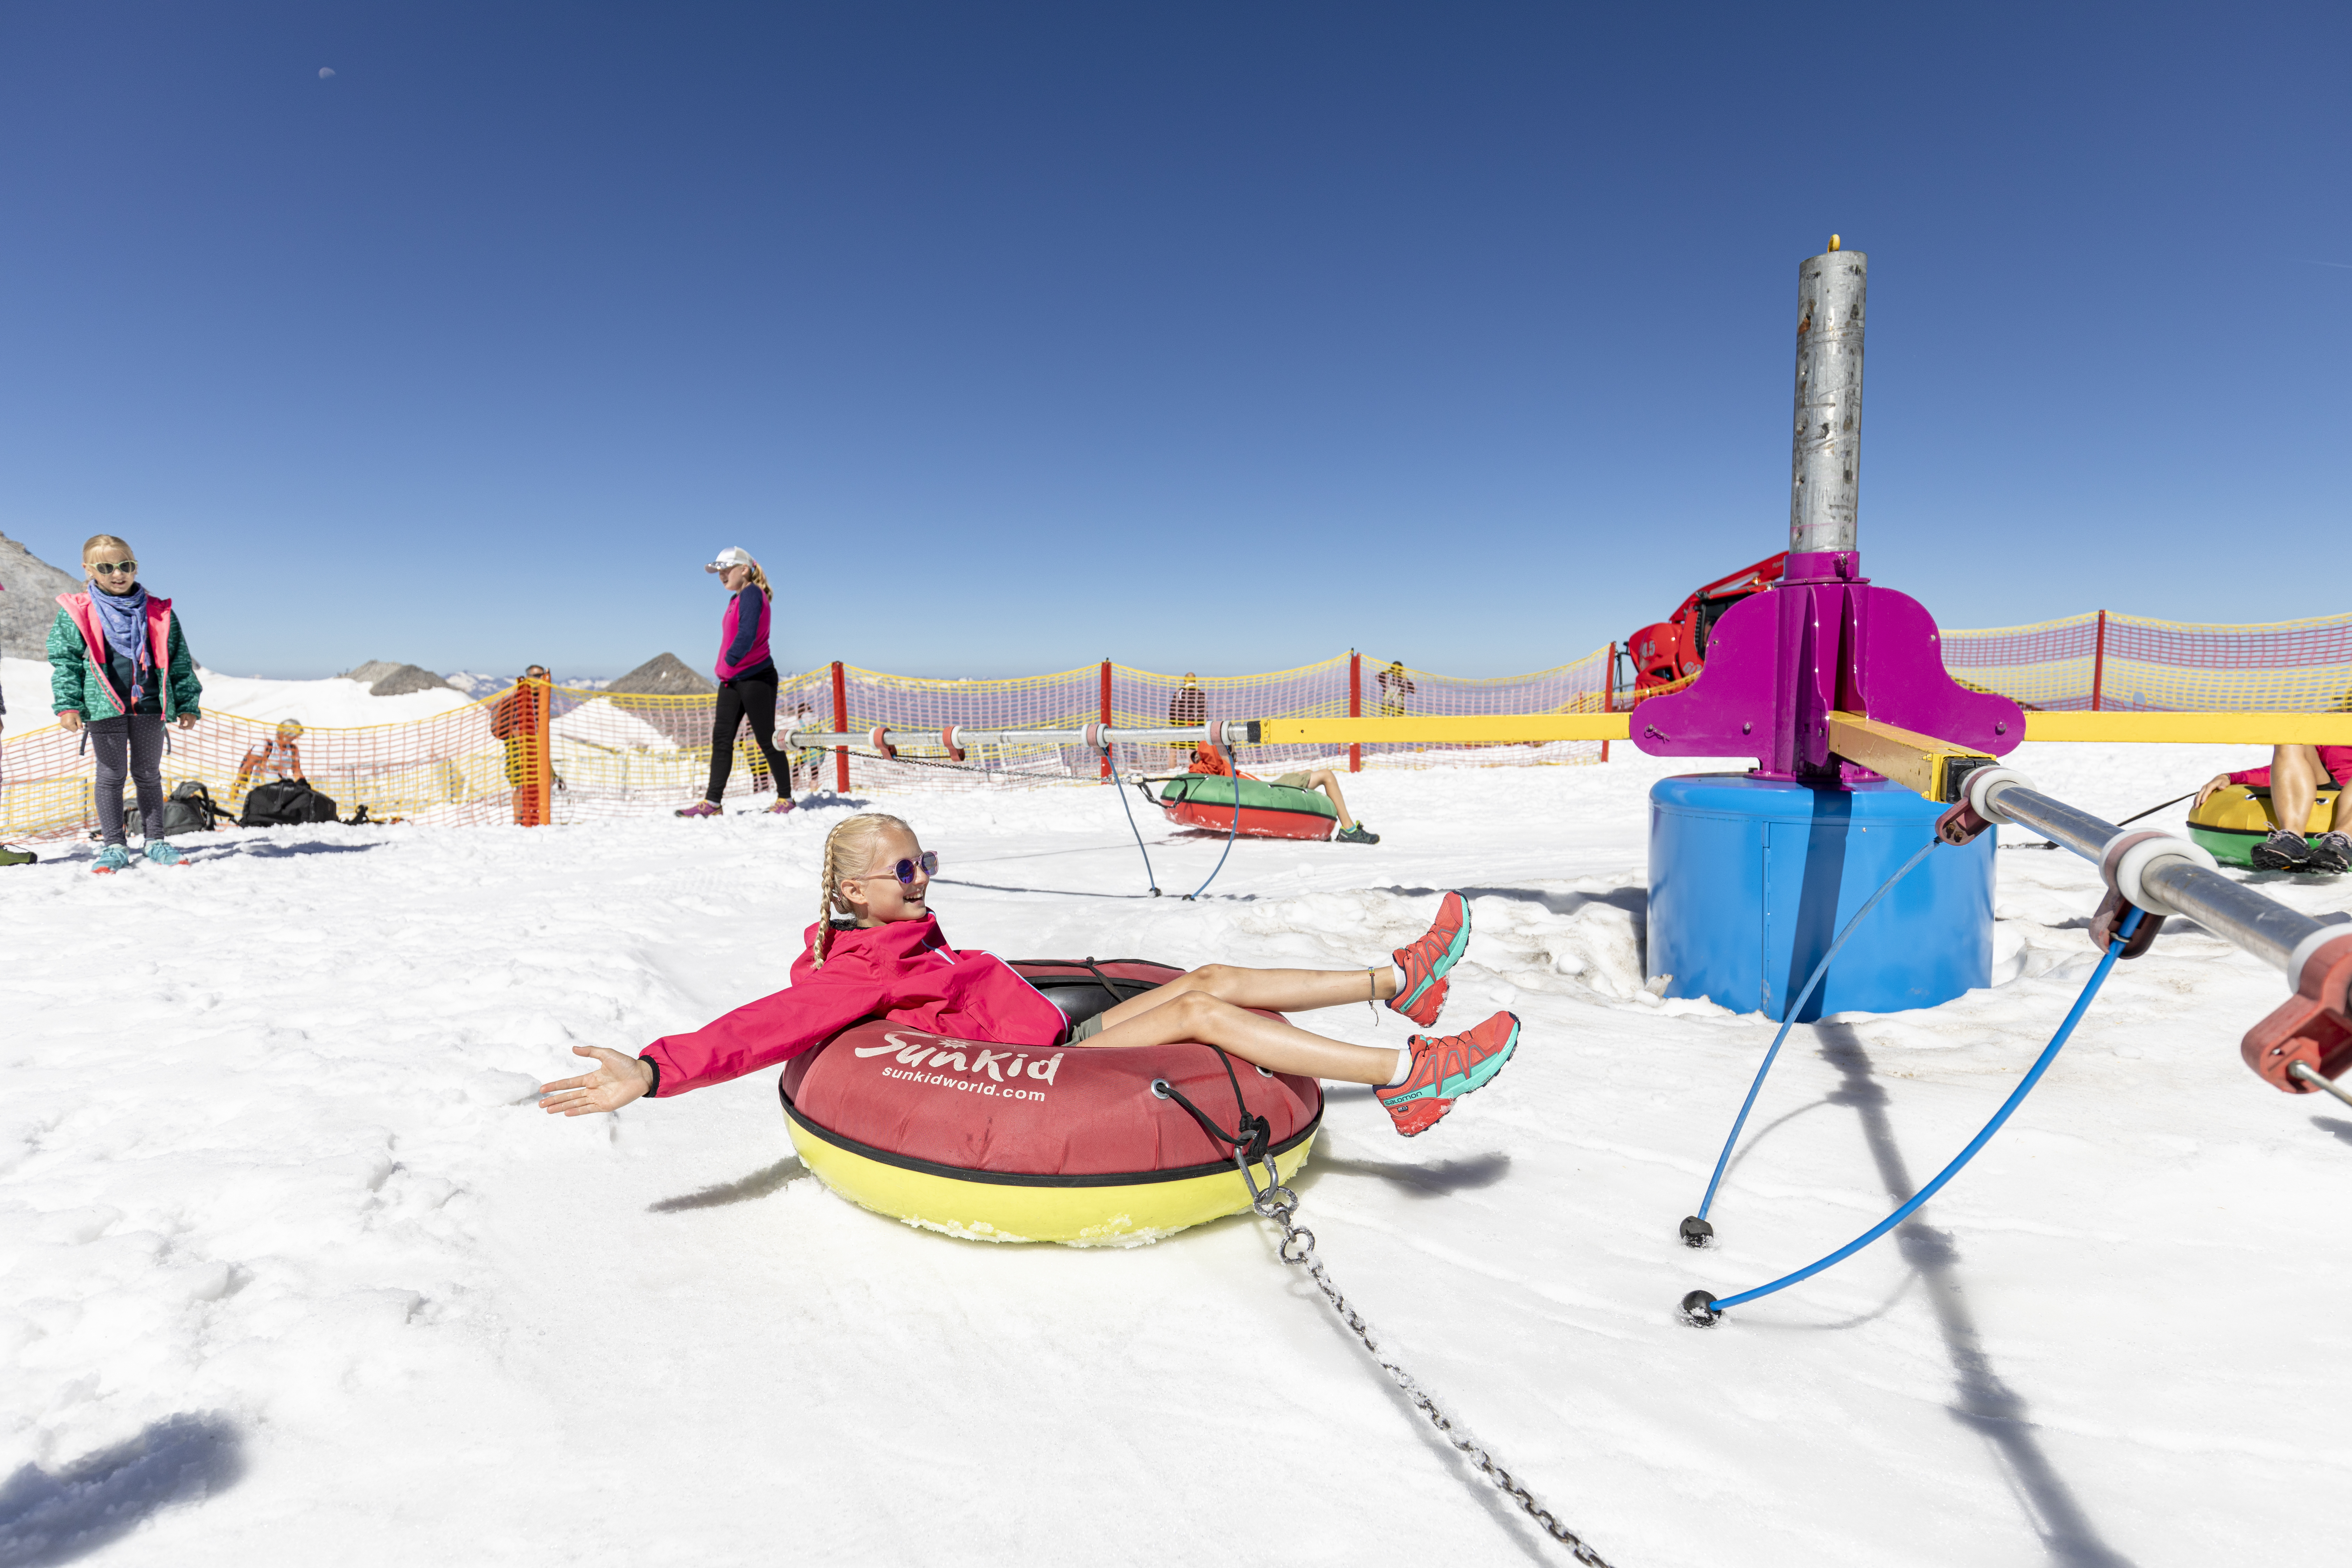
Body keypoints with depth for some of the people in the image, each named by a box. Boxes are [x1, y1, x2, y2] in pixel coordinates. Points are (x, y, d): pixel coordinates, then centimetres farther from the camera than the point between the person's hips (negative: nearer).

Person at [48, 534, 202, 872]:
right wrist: (67, 705, -6)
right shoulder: (76, 614, 4)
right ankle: (114, 845, 12)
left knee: (148, 774, 9)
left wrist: (187, 704, 5)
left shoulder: (159, 614, 8)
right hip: (104, 705, -1)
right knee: (111, 774, 4)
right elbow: (65, 660, 3)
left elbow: (180, 663, 9)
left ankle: (155, 840, 17)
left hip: (150, 705, 1)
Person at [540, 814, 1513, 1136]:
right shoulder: (853, 974, -14)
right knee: (1205, 1009, -19)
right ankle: (1407, 1075, -20)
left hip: (1064, 1040, 10)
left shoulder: (906, 937, 14)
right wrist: (653, 1072, -38)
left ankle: (1396, 982, 6)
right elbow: (768, 1025, -27)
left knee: (1213, 978, 2)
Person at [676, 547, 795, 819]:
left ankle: (786, 798, 10)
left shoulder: (752, 594, -11)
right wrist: (725, 669, 8)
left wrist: (729, 661, -17)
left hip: (756, 677, -9)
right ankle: (712, 801, 5)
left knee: (766, 740, -2)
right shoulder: (738, 599, 17)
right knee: (721, 738, 4)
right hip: (732, 680, 9)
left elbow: (747, 635, -22)